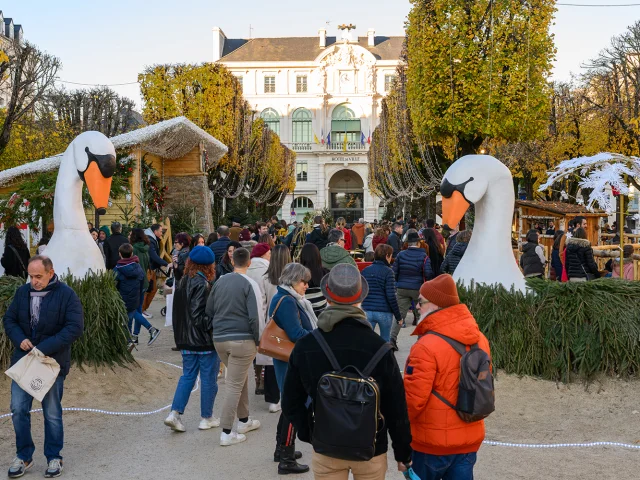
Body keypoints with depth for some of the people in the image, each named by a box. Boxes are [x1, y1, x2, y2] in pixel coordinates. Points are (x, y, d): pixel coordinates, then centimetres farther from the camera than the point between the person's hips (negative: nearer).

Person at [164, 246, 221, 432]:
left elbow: (178, 311, 14)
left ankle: (175, 413, 5)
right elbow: (198, 315, -22)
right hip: (204, 340, -8)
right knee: (209, 378, 6)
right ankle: (206, 418, 15)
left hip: (185, 339, 8)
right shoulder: (202, 284, -18)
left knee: (188, 375, 15)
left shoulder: (182, 282, 8)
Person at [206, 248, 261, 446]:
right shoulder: (249, 284, -11)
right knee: (235, 385, -1)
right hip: (242, 340, -6)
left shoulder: (220, 281, 7)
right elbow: (254, 316, -15)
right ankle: (226, 433, 1)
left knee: (241, 378, 23)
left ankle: (244, 420, 34)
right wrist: (257, 341, -4)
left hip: (219, 340, 6)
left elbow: (209, 311, 12)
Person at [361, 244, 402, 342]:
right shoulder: (388, 272, -7)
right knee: (385, 341, 14)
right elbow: (391, 296, -12)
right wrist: (398, 316, -5)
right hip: (384, 312, -3)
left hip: (367, 311, 3)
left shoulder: (365, 271, 8)